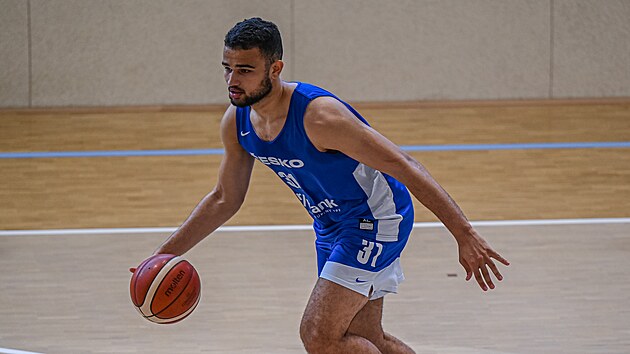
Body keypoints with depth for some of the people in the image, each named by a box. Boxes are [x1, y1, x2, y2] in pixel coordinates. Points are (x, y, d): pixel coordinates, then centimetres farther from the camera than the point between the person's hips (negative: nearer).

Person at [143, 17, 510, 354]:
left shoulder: (318, 116, -32)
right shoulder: (237, 122, -8)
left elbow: (404, 166, -30)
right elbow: (224, 199, 10)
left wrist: (465, 235, -32)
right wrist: (163, 256, 5)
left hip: (374, 218, -8)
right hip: (331, 225, 8)